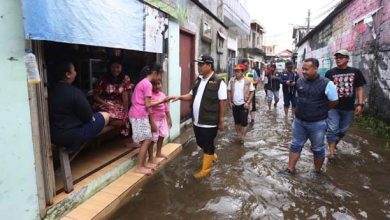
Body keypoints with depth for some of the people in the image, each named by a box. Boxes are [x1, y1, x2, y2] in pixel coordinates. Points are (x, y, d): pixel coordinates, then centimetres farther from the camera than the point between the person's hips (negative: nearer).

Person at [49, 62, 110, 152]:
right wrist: (92, 117, 9)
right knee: (105, 116, 3)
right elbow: (88, 117, -14)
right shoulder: (74, 92, -21)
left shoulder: (49, 91, 2)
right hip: (70, 136, -9)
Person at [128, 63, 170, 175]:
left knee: (147, 139, 14)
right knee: (147, 140, -3)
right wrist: (161, 101, -7)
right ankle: (139, 167, 5)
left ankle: (145, 162, 24)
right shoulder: (148, 84, -15)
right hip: (139, 115, -10)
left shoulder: (143, 82, 15)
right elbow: (147, 104, -17)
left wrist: (159, 101, 9)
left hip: (138, 114, 10)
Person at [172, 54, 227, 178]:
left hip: (209, 122, -7)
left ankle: (205, 169, 22)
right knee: (201, 143, 22)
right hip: (197, 121, 8)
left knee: (208, 145, 6)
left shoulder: (218, 82, -13)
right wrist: (180, 97, -2)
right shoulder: (199, 80, 9)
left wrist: (221, 121, -11)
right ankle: (212, 156, 48)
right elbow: (191, 96, 16)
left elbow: (222, 103, -12)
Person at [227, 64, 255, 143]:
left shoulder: (247, 81, -9)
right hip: (234, 104, 4)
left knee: (244, 122, -1)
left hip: (243, 104, -3)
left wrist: (248, 102, -12)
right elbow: (229, 91, 6)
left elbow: (252, 92, -4)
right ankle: (238, 135, 31)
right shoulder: (231, 80, -1)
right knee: (236, 121, 14)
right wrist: (230, 102, 1)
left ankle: (242, 137, 12)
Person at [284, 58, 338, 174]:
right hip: (299, 121, 5)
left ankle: (317, 172, 33)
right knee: (295, 145, 13)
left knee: (317, 149, 13)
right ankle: (290, 169, 26)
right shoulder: (299, 81, -1)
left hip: (317, 123, -4)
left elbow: (334, 102, -6)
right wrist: (304, 109, 10)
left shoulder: (326, 83, -17)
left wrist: (320, 110, 4)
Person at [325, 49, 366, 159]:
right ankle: (331, 151, -2)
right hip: (333, 107, -2)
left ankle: (334, 143, 37)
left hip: (348, 108, 2)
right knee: (332, 129, -8)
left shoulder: (355, 72, 2)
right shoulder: (330, 73, -2)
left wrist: (360, 104, -5)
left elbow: (359, 89, 4)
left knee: (343, 130, 15)